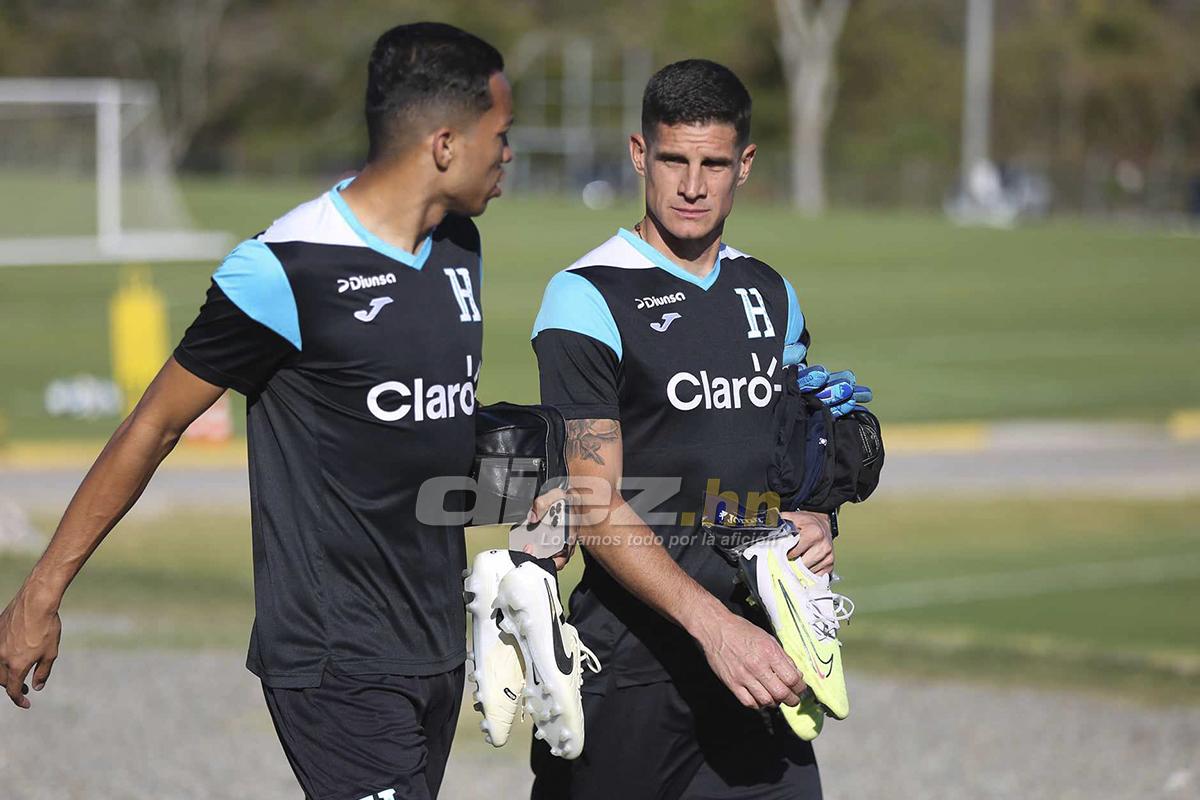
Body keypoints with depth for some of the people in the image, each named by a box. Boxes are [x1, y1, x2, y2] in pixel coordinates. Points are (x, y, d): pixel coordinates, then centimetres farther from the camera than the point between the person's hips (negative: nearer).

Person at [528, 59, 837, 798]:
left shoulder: (771, 295, 13)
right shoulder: (589, 300, -8)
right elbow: (596, 508, -13)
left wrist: (814, 522, 2)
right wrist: (713, 625, -23)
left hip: (755, 653, 5)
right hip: (633, 664, -5)